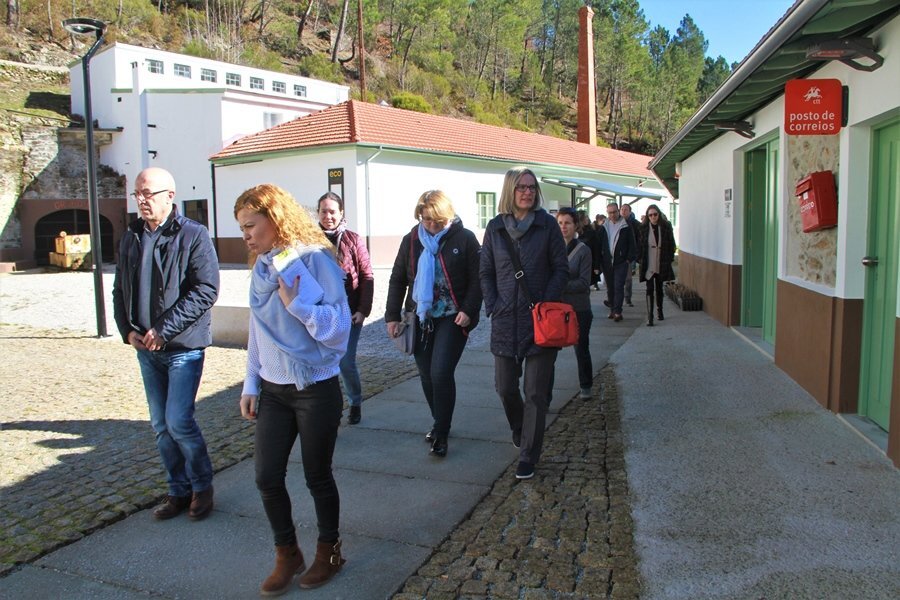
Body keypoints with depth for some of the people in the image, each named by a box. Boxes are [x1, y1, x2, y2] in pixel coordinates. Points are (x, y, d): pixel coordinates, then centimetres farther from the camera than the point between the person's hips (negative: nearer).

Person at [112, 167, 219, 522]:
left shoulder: (193, 235, -9)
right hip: (145, 348, 6)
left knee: (178, 421, -8)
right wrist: (128, 330, 1)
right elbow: (120, 290, 17)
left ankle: (202, 486, 14)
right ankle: (179, 491, 26)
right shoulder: (132, 238, 11)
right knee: (161, 425, 11)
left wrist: (164, 329, -18)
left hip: (184, 346, -6)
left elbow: (207, 291, -16)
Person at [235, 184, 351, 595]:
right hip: (272, 391, 6)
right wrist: (250, 384, 11)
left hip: (316, 389, -5)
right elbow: (257, 330, 13)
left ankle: (329, 552, 31)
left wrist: (296, 303, -25)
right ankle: (287, 554, 28)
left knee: (317, 477, 9)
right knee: (267, 477, 6)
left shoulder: (315, 259, -13)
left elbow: (338, 329, -17)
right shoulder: (261, 266, 6)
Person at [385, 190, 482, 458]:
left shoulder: (464, 239, -5)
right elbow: (397, 280, 10)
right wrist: (392, 316, 5)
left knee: (441, 373, -13)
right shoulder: (412, 240, 6)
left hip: (452, 318, -4)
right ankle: (439, 423, 30)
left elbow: (476, 280, -5)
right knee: (427, 376, 10)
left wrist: (468, 311, -16)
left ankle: (441, 434, 1)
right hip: (420, 318, 5)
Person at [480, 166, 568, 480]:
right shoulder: (495, 228, 5)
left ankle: (528, 456, 14)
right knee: (505, 386, 9)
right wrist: (492, 307, -1)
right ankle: (520, 429, 40)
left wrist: (546, 304, -9)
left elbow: (561, 269, 1)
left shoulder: (547, 225, -1)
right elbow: (486, 272, 9)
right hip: (505, 320, 2)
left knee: (536, 392, 1)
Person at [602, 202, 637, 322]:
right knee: (610, 287, 11)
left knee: (618, 287, -7)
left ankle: (617, 312, -6)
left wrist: (629, 259, -7)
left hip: (621, 262, -4)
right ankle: (612, 309, 21)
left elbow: (632, 244, -1)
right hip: (607, 262, 4)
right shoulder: (604, 226, 8)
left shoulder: (626, 226, -3)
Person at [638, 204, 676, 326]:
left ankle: (659, 311, 37)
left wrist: (670, 259, -1)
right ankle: (650, 317, -8)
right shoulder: (644, 228, -4)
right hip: (648, 265, -2)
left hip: (662, 265, 2)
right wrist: (641, 259, -5)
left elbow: (671, 244, 4)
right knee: (650, 290, -7)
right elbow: (640, 244, 1)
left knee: (659, 289, 17)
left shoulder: (666, 227, -2)